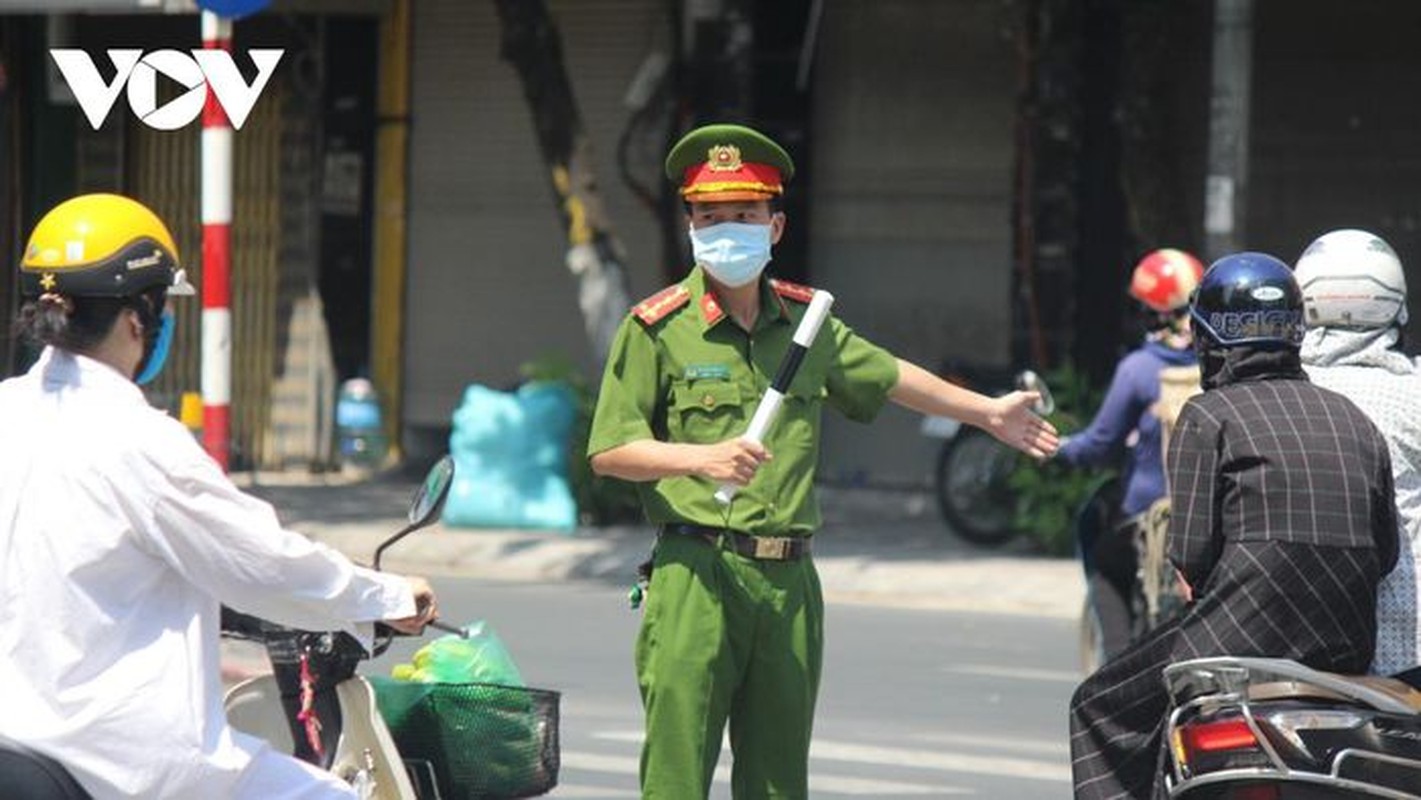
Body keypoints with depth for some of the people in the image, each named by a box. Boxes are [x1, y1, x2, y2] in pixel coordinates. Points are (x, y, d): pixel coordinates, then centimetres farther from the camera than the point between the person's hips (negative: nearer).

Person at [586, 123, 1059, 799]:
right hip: (696, 574, -5)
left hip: (790, 582, 5)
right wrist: (704, 458, -19)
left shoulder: (803, 320, 15)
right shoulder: (657, 328, -1)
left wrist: (990, 412, 40)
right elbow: (609, 452, -5)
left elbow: (888, 377, 32)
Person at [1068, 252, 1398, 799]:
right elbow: (1386, 552, 11)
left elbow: (1190, 553, -6)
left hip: (1247, 631, -6)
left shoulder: (1209, 415, 0)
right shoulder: (1355, 420, 16)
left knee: (1101, 710, 12)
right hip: (1352, 645, 6)